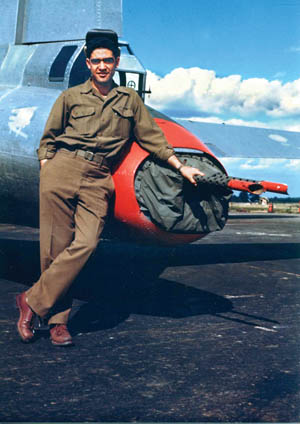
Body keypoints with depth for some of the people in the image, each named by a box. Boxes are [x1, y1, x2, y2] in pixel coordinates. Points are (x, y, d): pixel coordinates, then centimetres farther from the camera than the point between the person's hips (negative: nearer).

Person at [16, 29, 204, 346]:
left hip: (98, 179, 1)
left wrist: (181, 167, 16)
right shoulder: (71, 97, 15)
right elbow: (49, 138, 15)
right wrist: (45, 167, 1)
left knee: (85, 243, -17)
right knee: (55, 246, -5)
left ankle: (33, 302, -7)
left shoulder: (129, 99, 19)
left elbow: (151, 137, 20)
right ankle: (58, 320, 4)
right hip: (62, 168, -1)